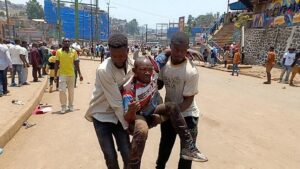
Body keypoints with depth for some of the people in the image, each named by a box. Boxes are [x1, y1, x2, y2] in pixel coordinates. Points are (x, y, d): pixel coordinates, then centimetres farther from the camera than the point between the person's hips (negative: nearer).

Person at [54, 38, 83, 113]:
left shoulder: (73, 51, -1)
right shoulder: (59, 52, -4)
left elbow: (76, 63, 4)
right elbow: (57, 64, 1)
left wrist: (80, 74, 2)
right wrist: (55, 75, -1)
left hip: (71, 74, 2)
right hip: (62, 74, -1)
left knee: (71, 91, 10)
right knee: (62, 90, -7)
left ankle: (71, 105, 25)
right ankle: (63, 106, 8)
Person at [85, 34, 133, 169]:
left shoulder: (132, 65, -9)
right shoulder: (103, 70, -26)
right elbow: (116, 102, -23)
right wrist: (128, 124, -15)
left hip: (119, 115, 4)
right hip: (102, 115, -4)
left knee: (127, 154, 4)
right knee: (110, 157, 2)